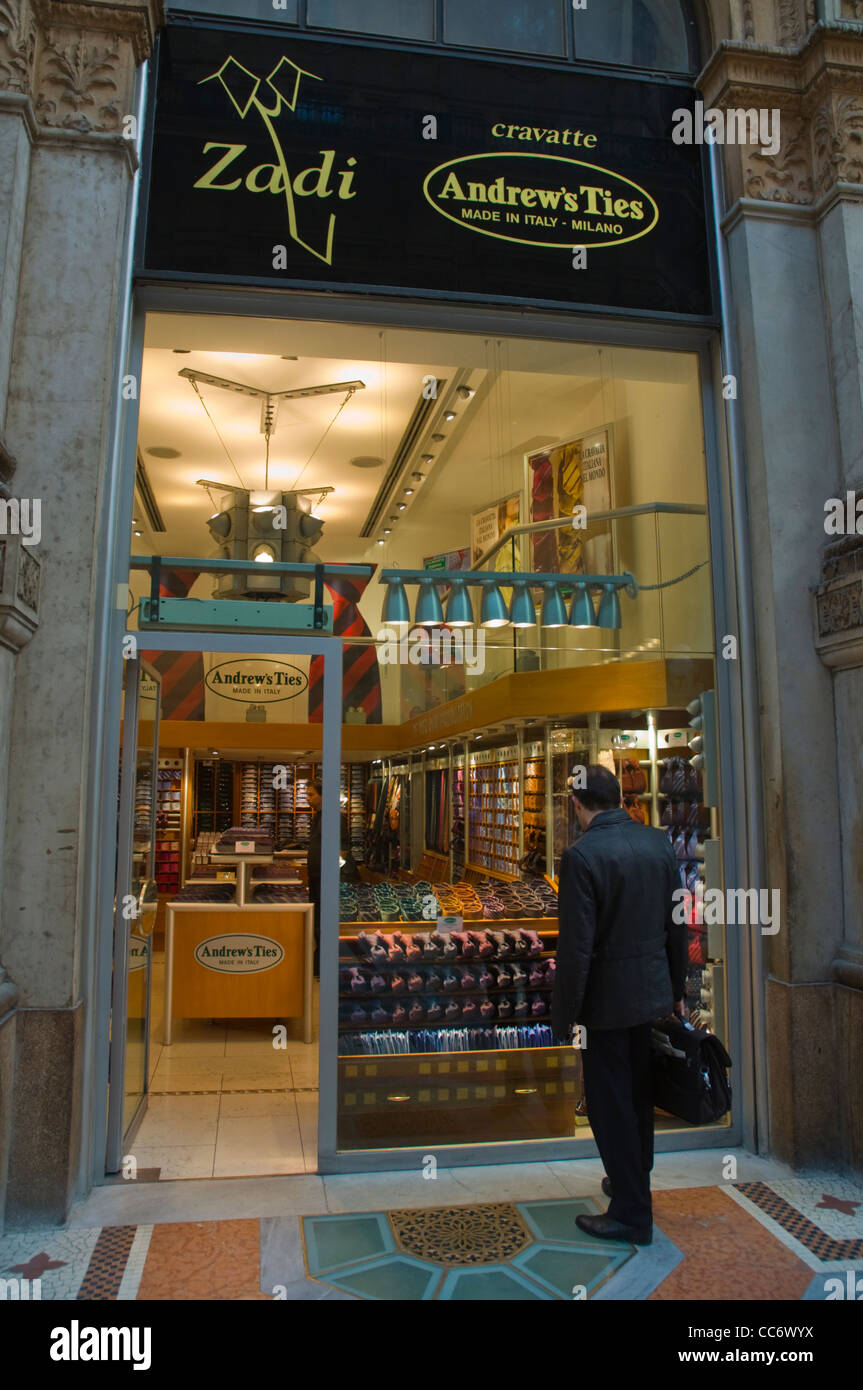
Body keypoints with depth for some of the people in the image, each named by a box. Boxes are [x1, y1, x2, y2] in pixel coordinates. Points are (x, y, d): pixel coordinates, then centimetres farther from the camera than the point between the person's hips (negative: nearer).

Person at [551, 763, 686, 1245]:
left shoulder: (582, 855, -21)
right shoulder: (658, 842, -1)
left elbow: (576, 946, -21)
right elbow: (677, 925, 6)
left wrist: (566, 1014, -11)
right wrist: (678, 989, 16)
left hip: (608, 999, -7)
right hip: (653, 991, 7)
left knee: (611, 1104, 8)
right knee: (639, 1095, 23)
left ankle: (632, 1214, 20)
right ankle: (634, 1182, 41)